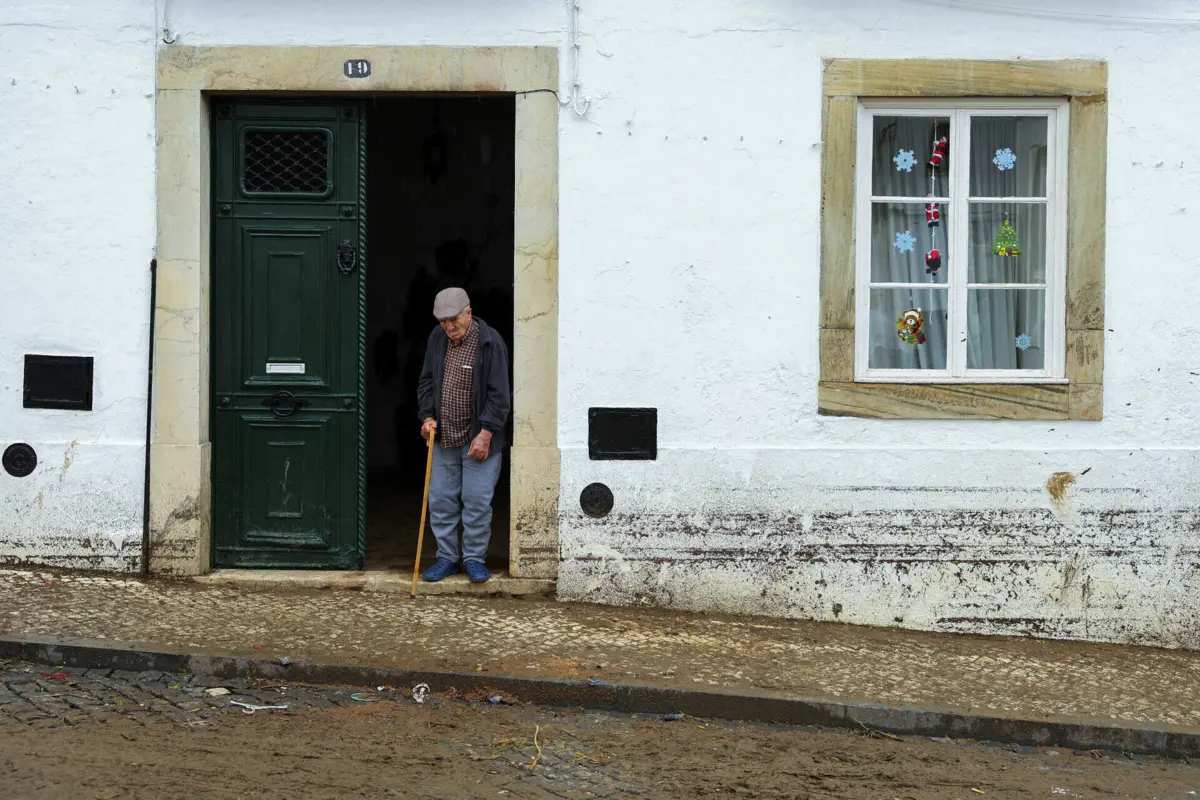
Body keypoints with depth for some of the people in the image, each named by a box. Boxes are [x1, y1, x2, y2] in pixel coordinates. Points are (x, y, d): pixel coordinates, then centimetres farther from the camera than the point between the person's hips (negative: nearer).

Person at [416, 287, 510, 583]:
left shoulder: (490, 342, -13)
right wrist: (427, 415, 1)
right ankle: (446, 557, 18)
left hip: (478, 439, -5)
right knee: (441, 500, 8)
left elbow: (498, 393, -14)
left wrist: (486, 433, -18)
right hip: (443, 437, 5)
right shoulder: (437, 338, 5)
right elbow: (426, 381, 15)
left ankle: (475, 558, 11)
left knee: (477, 500, -2)